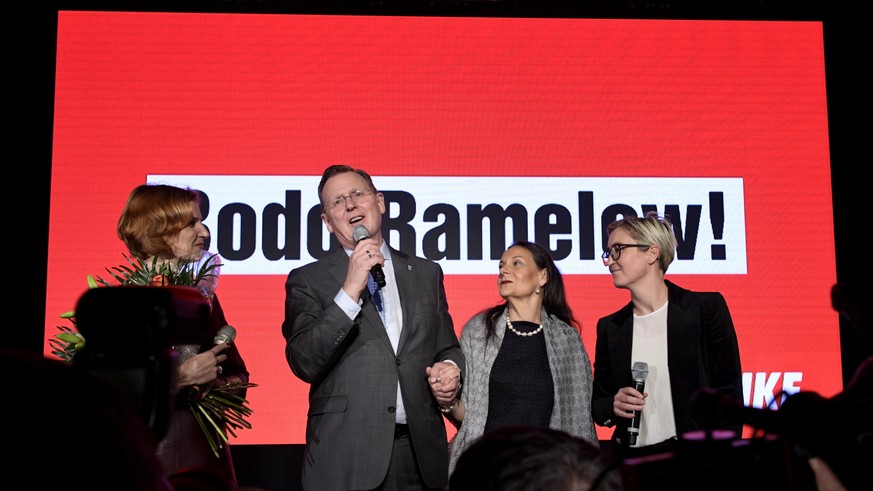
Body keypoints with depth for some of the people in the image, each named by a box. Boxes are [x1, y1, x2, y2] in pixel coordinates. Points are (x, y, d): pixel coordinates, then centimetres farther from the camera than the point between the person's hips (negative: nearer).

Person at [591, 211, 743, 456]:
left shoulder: (707, 308, -1)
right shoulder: (609, 327, 9)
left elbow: (728, 393, -3)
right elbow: (597, 404, 14)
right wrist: (613, 406, -8)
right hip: (630, 457, 3)